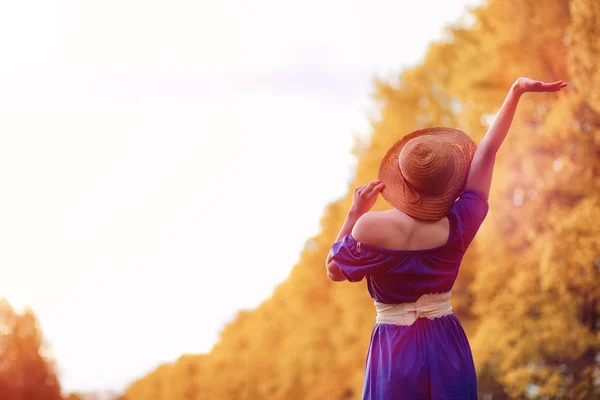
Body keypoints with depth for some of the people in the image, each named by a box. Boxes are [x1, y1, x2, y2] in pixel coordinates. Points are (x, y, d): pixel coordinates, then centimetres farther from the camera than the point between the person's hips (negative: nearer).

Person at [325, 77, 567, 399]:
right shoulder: (458, 225, -11)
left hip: (395, 353, -2)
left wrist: (354, 214, 0)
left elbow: (335, 271, 0)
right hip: (447, 348, 2)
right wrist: (516, 91, 3)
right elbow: (487, 151, -4)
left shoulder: (371, 228, -18)